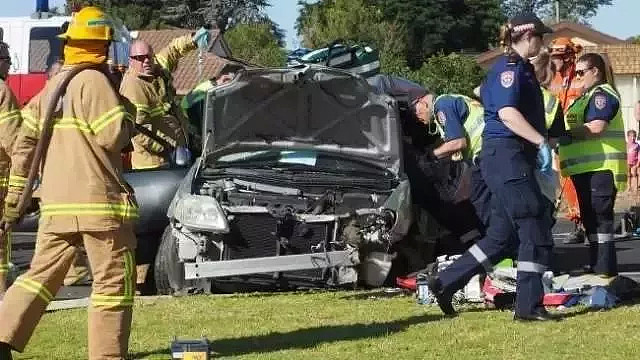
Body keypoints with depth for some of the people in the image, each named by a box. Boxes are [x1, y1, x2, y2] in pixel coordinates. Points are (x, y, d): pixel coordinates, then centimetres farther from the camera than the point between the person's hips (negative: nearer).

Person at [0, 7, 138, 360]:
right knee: (114, 281, 1)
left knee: (42, 274, 13)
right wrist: (129, 123, 6)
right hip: (98, 199, -7)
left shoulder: (51, 87, 15)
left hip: (55, 202, 7)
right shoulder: (94, 81, -10)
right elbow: (112, 135, -16)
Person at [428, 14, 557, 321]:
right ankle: (528, 306, -4)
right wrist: (541, 141, -24)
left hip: (513, 159, 10)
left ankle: (446, 282, 14)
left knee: (503, 236, 11)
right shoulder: (509, 67, -11)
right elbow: (507, 113, -23)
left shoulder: (520, 68, 21)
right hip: (506, 156, -10)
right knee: (535, 230, -8)